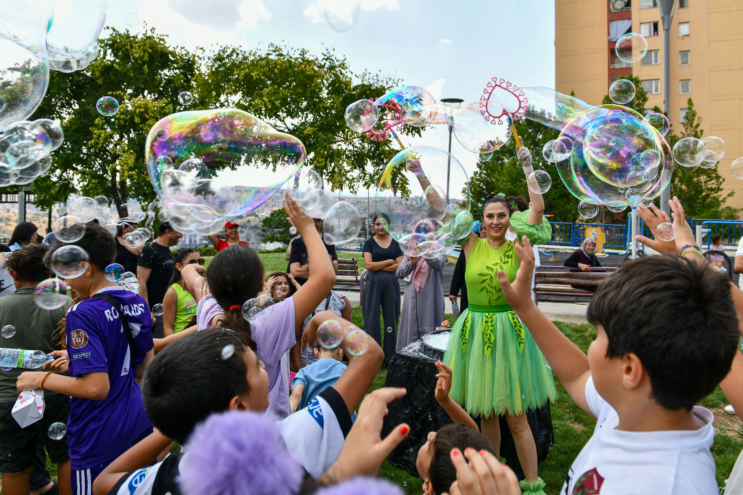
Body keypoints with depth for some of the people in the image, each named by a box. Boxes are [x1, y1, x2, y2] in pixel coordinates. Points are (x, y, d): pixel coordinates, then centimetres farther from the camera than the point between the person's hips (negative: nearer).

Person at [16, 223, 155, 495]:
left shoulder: (84, 314, -20)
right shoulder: (137, 303, 3)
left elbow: (97, 388, -25)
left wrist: (42, 379, -10)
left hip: (99, 440, -7)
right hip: (139, 425, 7)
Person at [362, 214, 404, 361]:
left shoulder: (395, 243, 7)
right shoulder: (369, 243, 4)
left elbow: (400, 266, -3)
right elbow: (369, 265, -9)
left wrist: (378, 266, -9)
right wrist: (389, 262, -6)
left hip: (391, 283, 1)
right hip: (373, 283, -1)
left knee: (391, 318, 5)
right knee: (372, 319, 1)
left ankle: (390, 355, 15)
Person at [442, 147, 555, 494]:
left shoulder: (517, 247, -2)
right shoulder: (472, 245, 2)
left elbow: (538, 208, -13)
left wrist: (528, 168, -13)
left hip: (509, 330, -2)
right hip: (475, 331, 3)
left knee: (516, 417, 2)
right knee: (485, 413, 15)